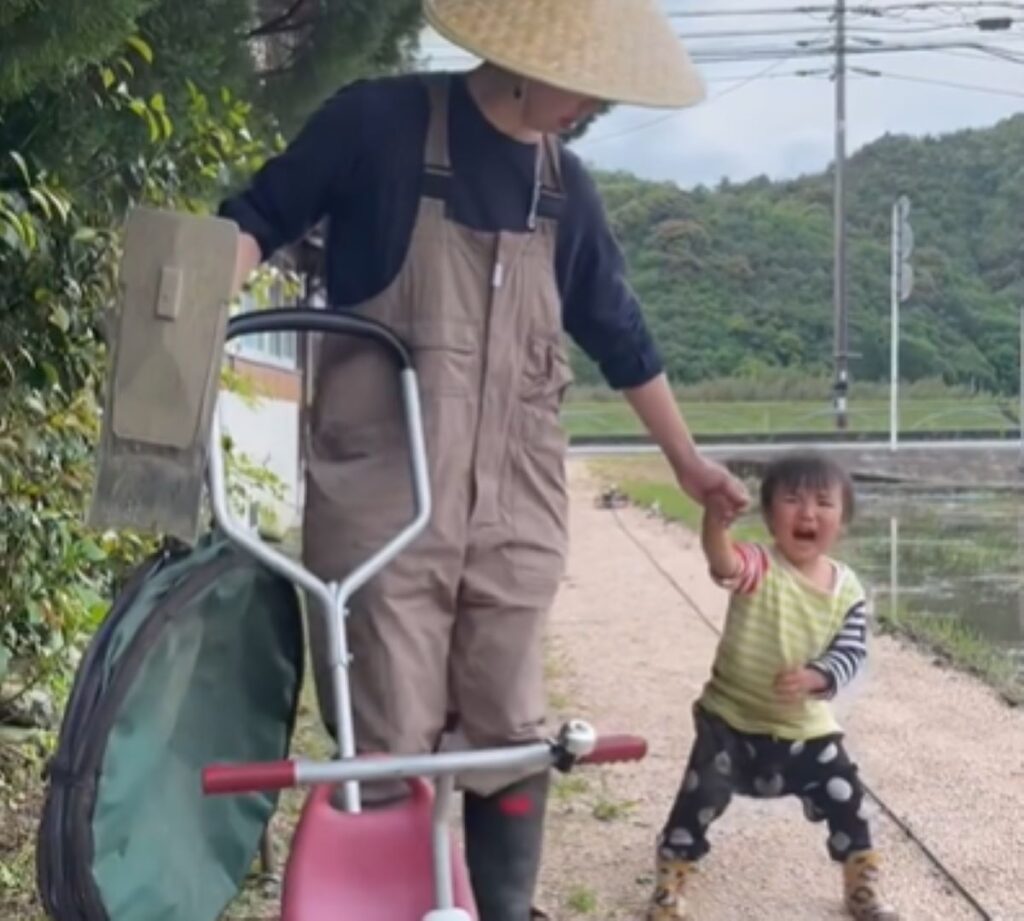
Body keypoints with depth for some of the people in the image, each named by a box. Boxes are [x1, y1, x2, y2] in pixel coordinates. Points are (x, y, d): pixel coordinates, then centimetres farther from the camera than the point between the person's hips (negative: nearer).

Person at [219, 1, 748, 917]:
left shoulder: (565, 185, 9)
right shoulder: (380, 122, -5)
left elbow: (618, 333, 20)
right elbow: (261, 216, 3)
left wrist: (687, 459, 27)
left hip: (513, 508, 4)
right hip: (382, 499, -4)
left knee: (510, 736, 9)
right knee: (389, 747, -1)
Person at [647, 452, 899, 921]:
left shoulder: (847, 590, -6)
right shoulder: (758, 567, -20)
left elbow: (851, 653, -7)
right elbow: (723, 561, -43)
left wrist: (814, 678, -29)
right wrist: (715, 521, -66)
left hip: (806, 727, 3)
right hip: (731, 718, -3)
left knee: (847, 802, 7)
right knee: (700, 801, -4)